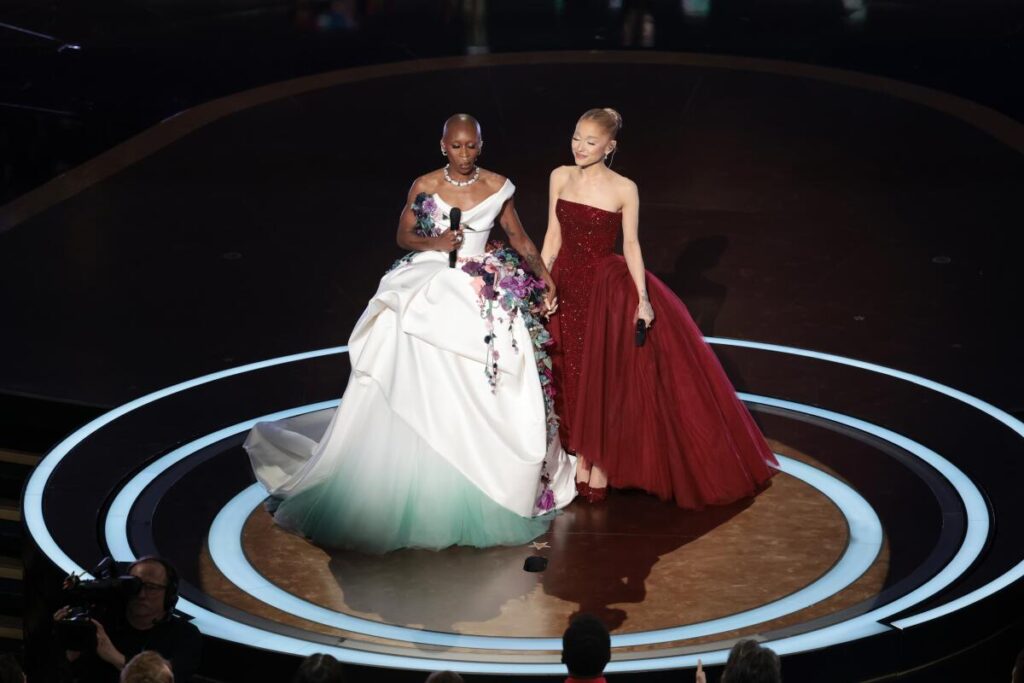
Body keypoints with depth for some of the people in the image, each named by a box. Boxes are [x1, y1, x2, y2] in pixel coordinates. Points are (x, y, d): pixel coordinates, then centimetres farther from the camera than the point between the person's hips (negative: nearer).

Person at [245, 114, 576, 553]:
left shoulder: (498, 187, 3)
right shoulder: (424, 186, 0)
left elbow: (518, 237, 11)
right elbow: (403, 236, 8)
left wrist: (542, 273, -1)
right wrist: (433, 243, -11)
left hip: (482, 297, 1)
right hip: (428, 293, -1)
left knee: (477, 396, -4)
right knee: (415, 395, -7)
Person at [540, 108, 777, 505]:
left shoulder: (623, 189, -11)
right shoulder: (560, 177, -1)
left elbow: (631, 245, -7)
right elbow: (553, 235, 5)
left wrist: (643, 298, -12)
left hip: (608, 288, -4)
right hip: (565, 284, 4)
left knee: (603, 376, 2)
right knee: (570, 377, 10)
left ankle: (601, 465, 14)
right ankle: (581, 456, 23)